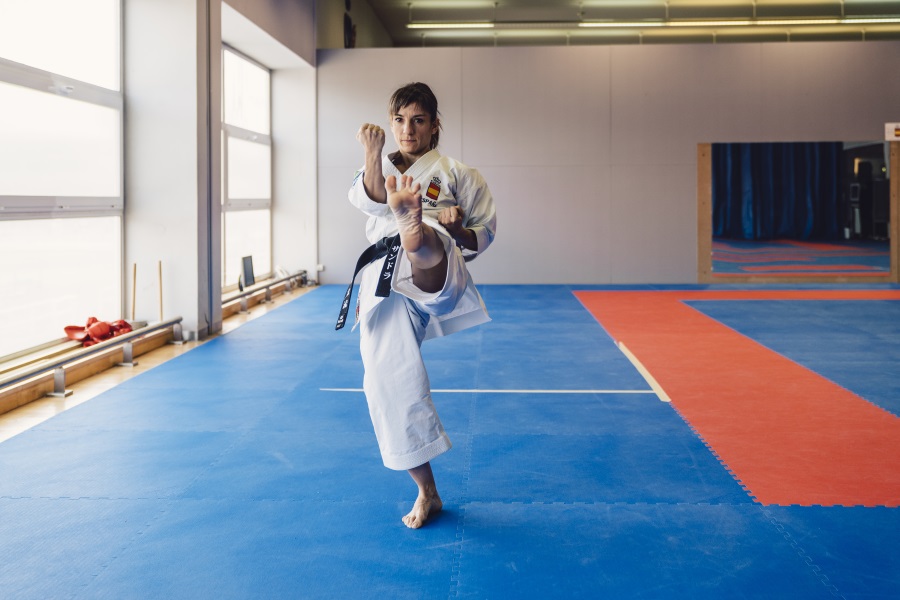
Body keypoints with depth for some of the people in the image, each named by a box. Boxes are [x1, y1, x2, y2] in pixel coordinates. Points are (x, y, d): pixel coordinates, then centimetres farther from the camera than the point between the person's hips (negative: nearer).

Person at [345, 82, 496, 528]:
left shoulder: (456, 174, 14)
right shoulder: (378, 171, 19)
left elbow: (485, 232, 17)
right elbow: (369, 199, -5)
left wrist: (459, 229, -7)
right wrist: (374, 156, -25)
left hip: (437, 274, -3)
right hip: (384, 282, 3)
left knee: (424, 250, -39)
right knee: (390, 381, -1)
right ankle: (426, 491, 13)